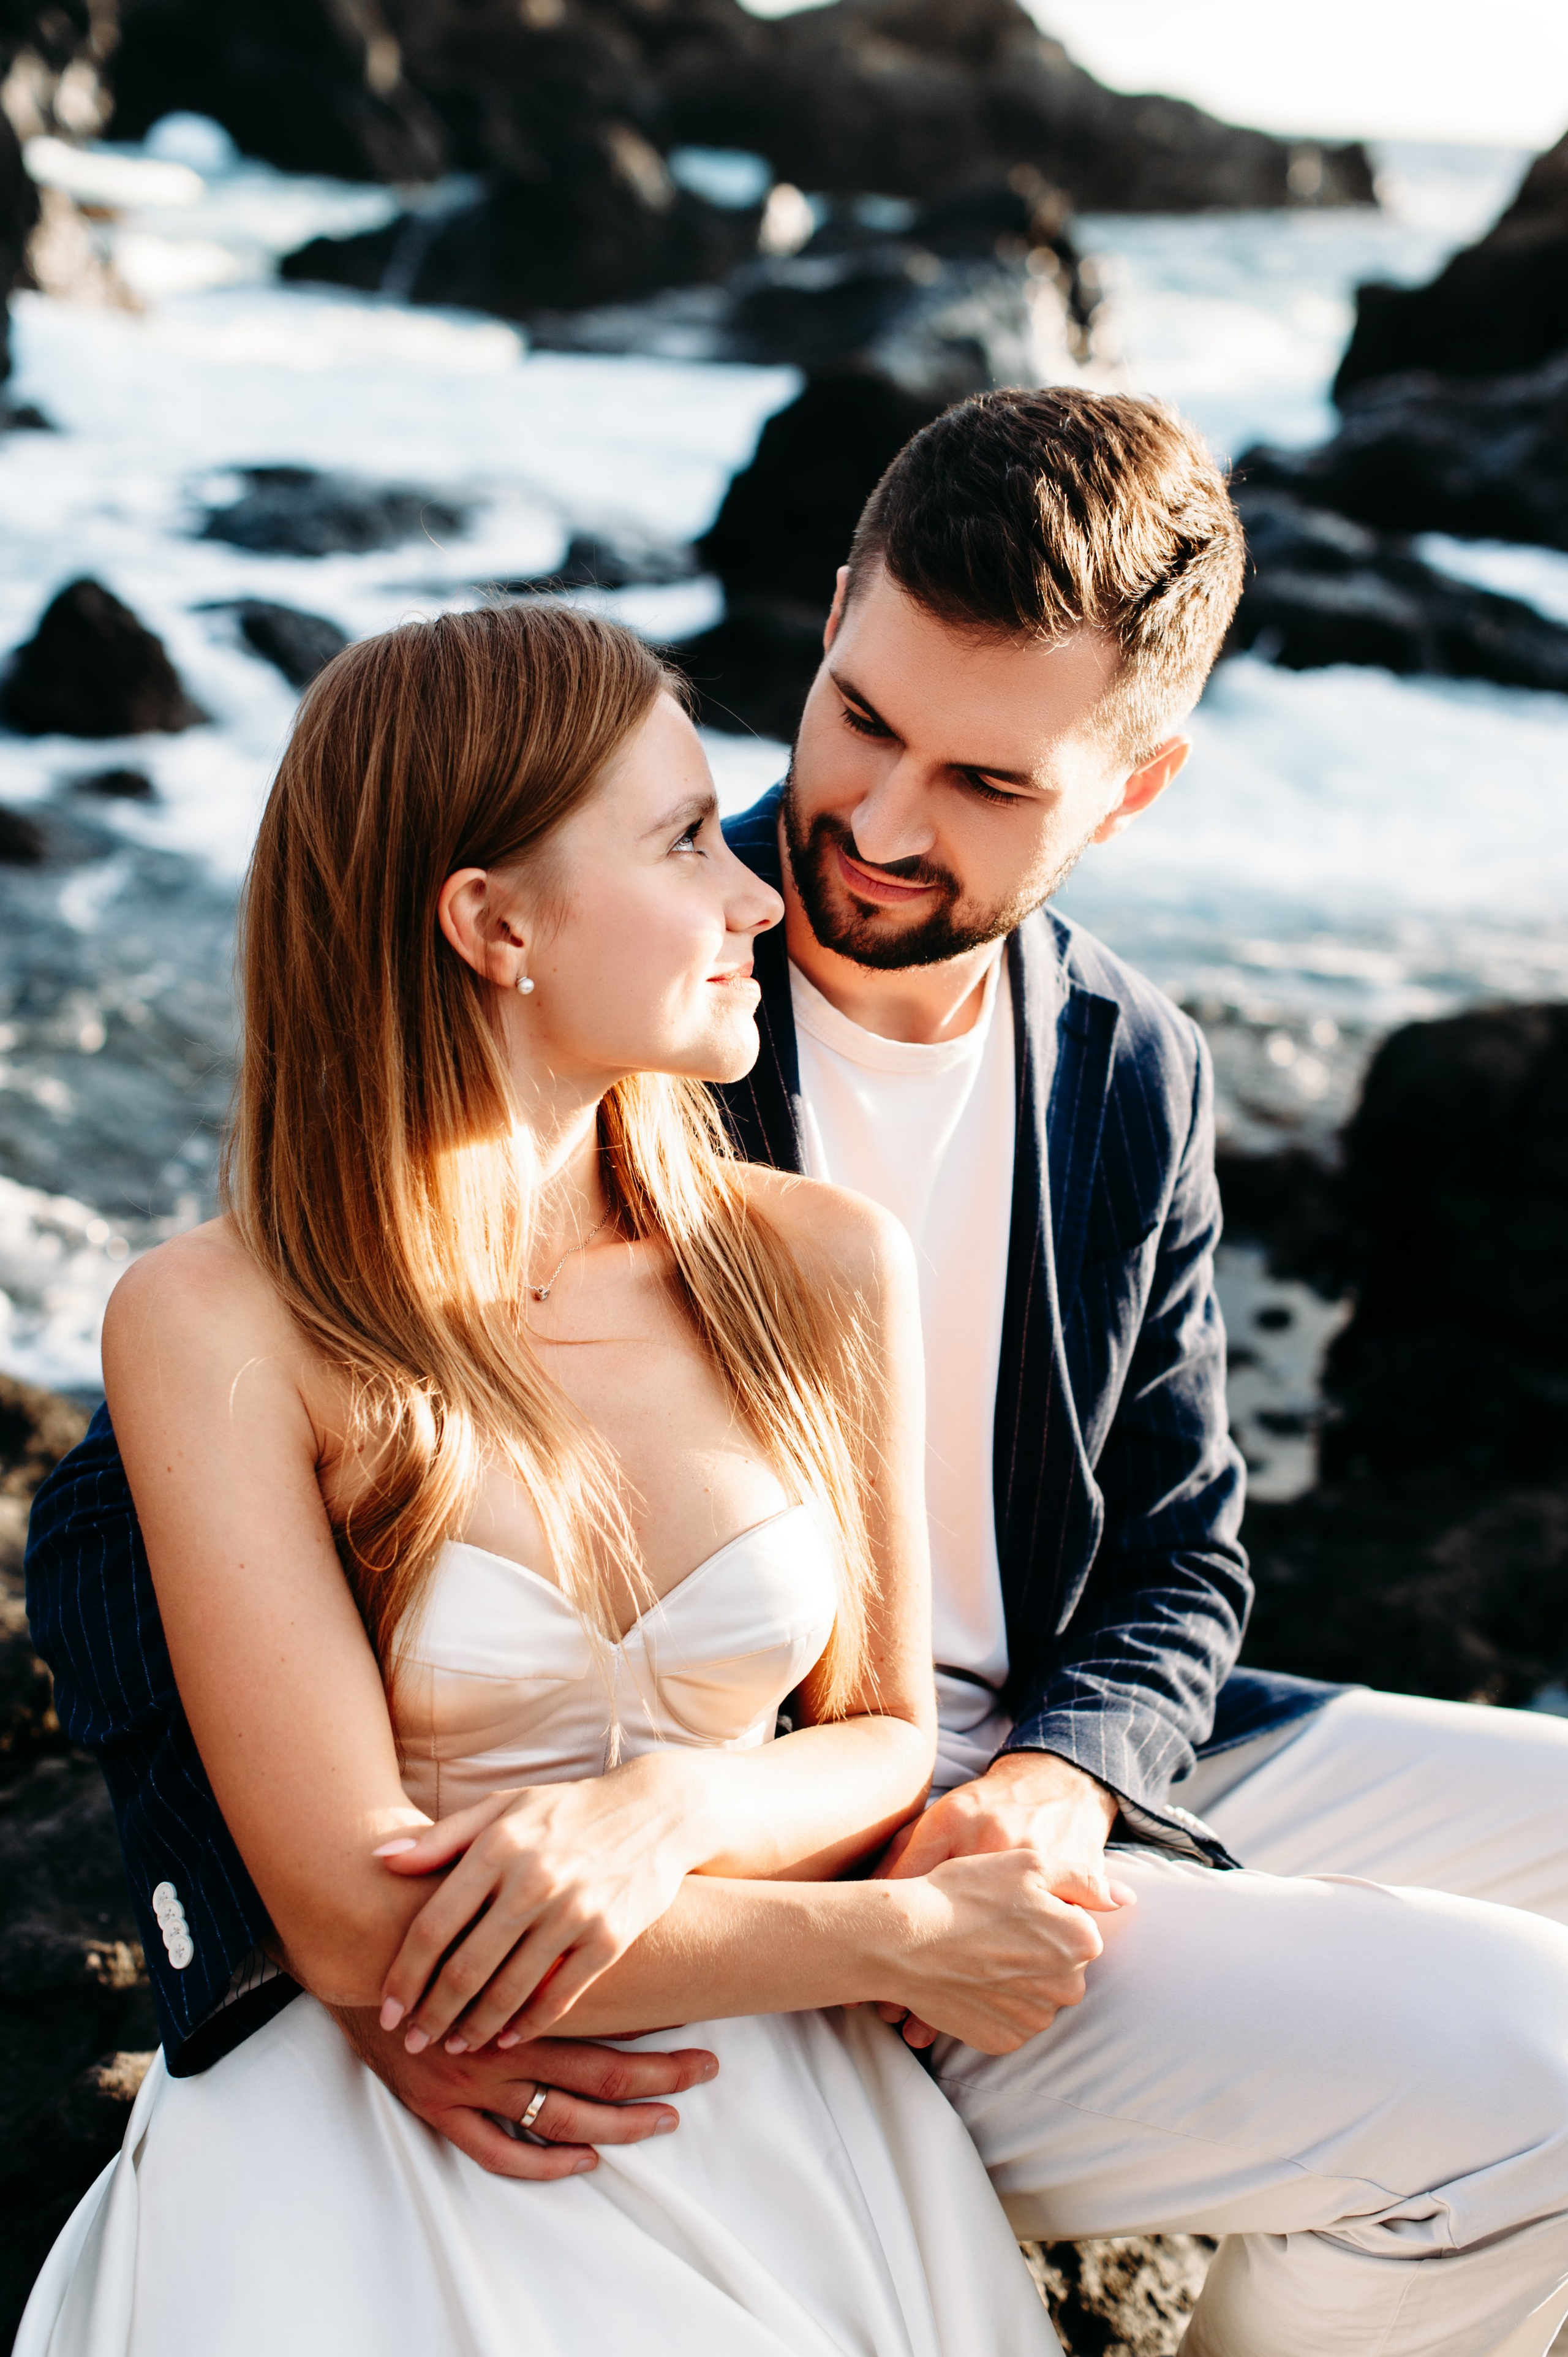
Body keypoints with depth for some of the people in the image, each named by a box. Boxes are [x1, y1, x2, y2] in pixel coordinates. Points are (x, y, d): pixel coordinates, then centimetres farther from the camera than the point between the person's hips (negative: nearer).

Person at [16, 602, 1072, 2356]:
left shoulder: (823, 1270, 1)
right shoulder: (217, 1331, -10)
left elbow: (888, 1736, 10)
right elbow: (359, 1925, -13)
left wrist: (672, 1805, -13)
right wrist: (903, 1944, -10)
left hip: (769, 2107, 3)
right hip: (374, 2128, -3)